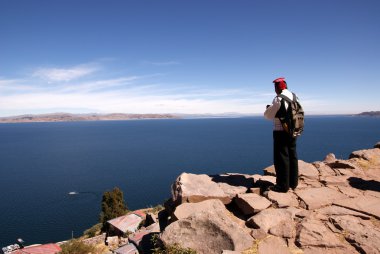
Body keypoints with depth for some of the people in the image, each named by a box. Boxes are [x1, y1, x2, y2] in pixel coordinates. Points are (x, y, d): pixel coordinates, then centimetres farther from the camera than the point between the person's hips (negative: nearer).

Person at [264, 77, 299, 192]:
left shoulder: (278, 99, -16)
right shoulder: (293, 97, 7)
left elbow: (268, 115, -11)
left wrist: (268, 108, 9)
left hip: (281, 132, -7)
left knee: (281, 158, 0)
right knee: (292, 156, 14)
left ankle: (283, 185, 5)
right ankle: (293, 182, 24)